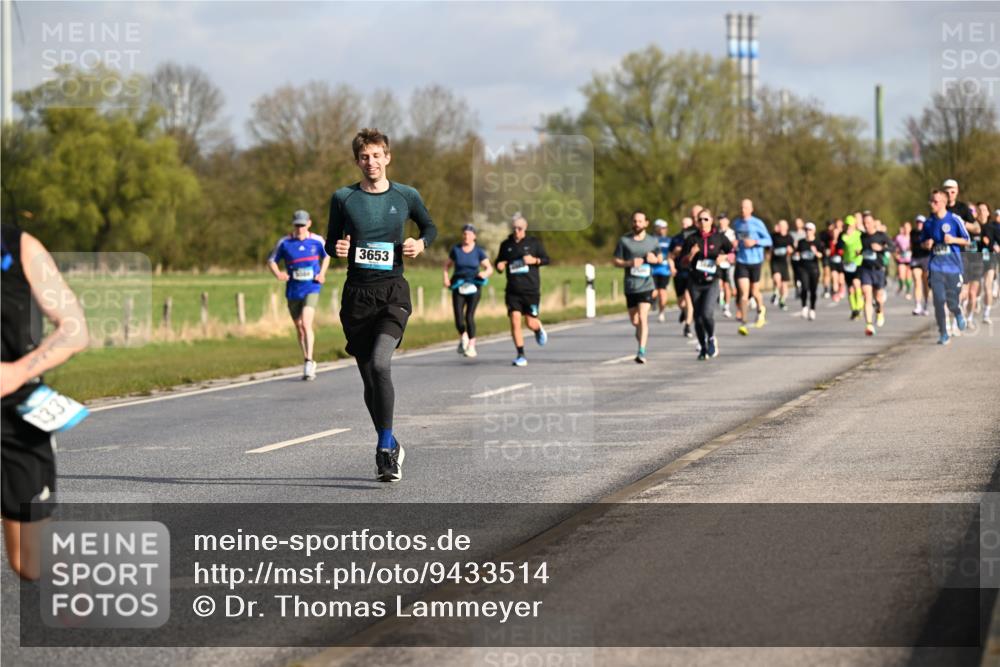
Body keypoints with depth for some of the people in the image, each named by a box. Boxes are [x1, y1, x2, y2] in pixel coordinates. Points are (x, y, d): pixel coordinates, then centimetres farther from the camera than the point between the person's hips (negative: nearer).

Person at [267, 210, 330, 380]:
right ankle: (309, 364, 23)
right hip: (293, 291, 2)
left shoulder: (317, 241, -1)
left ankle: (309, 361, -21)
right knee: (299, 328, 10)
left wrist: (322, 273, 2)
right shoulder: (284, 243, -2)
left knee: (306, 323, -20)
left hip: (311, 289, -2)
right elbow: (271, 260, 7)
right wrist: (278, 274, -13)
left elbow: (326, 256, 18)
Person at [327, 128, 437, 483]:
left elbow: (430, 227, 20)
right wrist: (337, 249, -10)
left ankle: (385, 447, -18)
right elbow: (331, 243, 14)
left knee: (380, 362, -24)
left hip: (393, 292, -2)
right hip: (357, 293, 2)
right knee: (369, 377, 6)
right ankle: (389, 447, 25)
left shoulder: (406, 196, 4)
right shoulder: (343, 198, 5)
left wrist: (421, 243, -2)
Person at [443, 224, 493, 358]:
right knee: (458, 318, -8)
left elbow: (489, 268, 1)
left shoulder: (479, 251, 1)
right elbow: (447, 265, 17)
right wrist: (446, 278, 0)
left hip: (473, 286, -1)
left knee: (469, 316, -13)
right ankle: (463, 338, 24)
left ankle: (471, 346, -1)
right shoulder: (455, 249, 5)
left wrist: (485, 273, -22)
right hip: (458, 286, 1)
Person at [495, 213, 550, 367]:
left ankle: (539, 330, 39)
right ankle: (521, 355, -3)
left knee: (531, 323, 0)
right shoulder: (506, 245, 7)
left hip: (531, 289, -1)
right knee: (515, 321, -11)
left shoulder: (533, 242, 2)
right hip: (513, 290, 1)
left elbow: (546, 259, 5)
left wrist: (534, 260, -14)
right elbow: (499, 261, 18)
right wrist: (499, 265, -6)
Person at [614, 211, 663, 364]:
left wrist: (655, 259, -5)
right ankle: (641, 335, 44)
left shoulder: (653, 241, 6)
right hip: (630, 286, 2)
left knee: (642, 318, -16)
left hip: (646, 285, -2)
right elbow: (616, 262, 4)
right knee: (634, 321, 11)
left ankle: (642, 352, -19)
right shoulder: (624, 241, 2)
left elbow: (660, 258, 19)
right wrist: (630, 263, -14)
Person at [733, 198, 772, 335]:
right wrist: (735, 244, 4)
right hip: (741, 262, 2)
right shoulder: (736, 223, 7)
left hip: (755, 261, -2)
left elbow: (768, 241, -7)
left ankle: (761, 310, 44)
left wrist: (755, 242, -21)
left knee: (754, 292, 10)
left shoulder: (757, 223, -6)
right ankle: (743, 324, -13)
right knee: (744, 293, -11)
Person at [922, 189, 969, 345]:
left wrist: (953, 239, -16)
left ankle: (958, 314, 38)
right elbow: (922, 242, 19)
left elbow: (966, 240, 2)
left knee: (952, 302, 1)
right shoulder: (929, 222, 6)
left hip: (953, 266, -2)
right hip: (936, 266, 2)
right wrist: (926, 244, -4)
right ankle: (943, 334, 1)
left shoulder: (955, 220, -4)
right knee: (939, 300, -10)